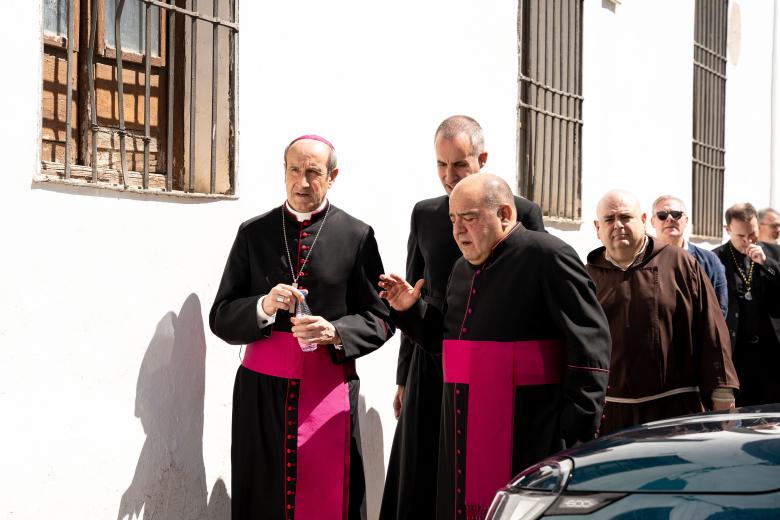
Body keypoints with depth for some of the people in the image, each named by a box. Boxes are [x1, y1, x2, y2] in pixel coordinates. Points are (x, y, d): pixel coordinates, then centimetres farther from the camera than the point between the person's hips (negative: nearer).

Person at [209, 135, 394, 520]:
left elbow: (380, 319, 3)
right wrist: (263, 307, -14)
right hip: (262, 390, 1)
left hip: (329, 390, -1)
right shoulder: (253, 233, 7)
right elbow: (221, 318, 5)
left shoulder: (357, 236, 4)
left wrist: (335, 332, -15)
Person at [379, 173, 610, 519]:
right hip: (464, 432, 8)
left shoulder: (547, 256, -10)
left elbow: (590, 341, -14)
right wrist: (409, 310, 9)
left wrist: (578, 425, -17)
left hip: (526, 435, -8)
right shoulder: (464, 269, 17)